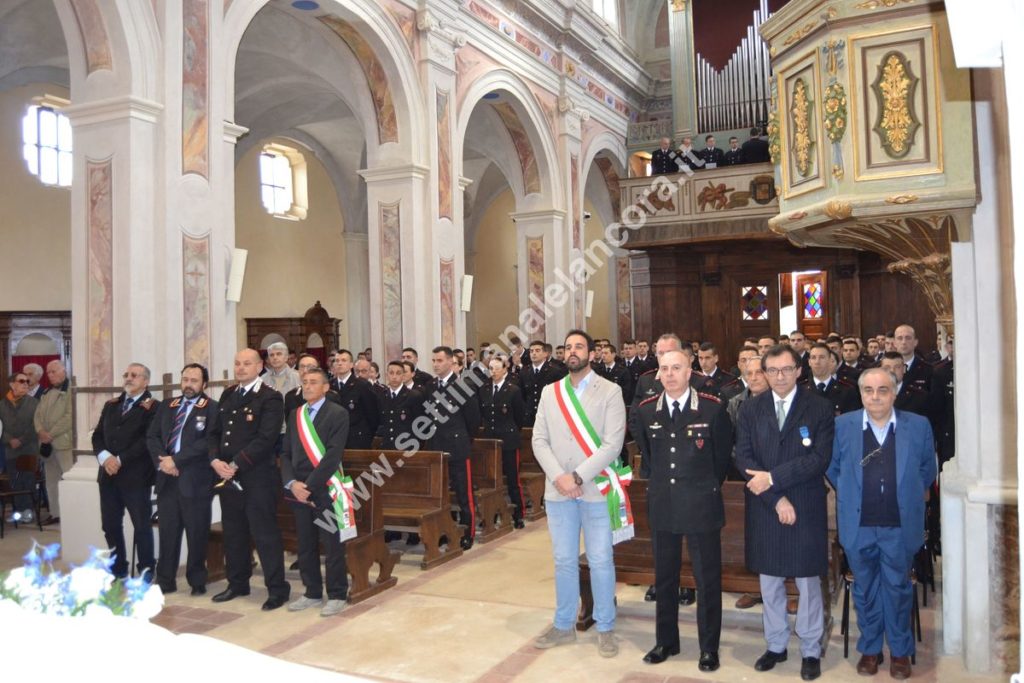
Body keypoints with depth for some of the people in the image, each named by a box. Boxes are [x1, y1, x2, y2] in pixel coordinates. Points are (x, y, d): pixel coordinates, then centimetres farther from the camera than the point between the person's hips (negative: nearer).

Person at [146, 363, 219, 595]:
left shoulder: (212, 409, -3)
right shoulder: (166, 406, 15)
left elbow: (209, 442, -13)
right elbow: (151, 436, 10)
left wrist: (176, 460, -14)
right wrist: (162, 461, -7)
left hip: (196, 480, -4)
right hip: (167, 478, 5)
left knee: (197, 535, 4)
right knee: (167, 532, 9)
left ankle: (197, 582, 16)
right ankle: (165, 581, 20)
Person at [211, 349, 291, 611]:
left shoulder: (270, 399, -8)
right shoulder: (228, 395, 14)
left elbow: (265, 439, -16)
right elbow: (215, 431, 12)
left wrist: (235, 464, -17)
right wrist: (215, 460, -5)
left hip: (257, 477, -7)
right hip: (227, 475, 7)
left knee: (265, 533, -2)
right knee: (233, 532, 15)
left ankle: (277, 588, 8)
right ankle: (237, 583, 29)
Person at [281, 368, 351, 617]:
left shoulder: (338, 414, -6)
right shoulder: (295, 416, 14)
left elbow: (333, 454, -14)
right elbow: (286, 453, 10)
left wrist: (310, 484, -16)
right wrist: (292, 483, -7)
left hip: (325, 489, -6)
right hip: (298, 490, 6)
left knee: (332, 544, 1)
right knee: (305, 545, 12)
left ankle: (337, 595, 12)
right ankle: (312, 592, 24)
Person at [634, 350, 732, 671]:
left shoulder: (713, 409, -9)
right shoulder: (646, 410, 1)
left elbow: (723, 456, 3)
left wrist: (705, 488, 7)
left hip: (702, 506, -3)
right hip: (662, 506, 3)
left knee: (707, 579, 6)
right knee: (664, 577, 14)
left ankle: (709, 647, 21)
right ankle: (666, 641, 28)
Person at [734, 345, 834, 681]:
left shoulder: (819, 408, -4)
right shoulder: (751, 409, 3)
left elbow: (820, 458, -13)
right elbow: (743, 458, -4)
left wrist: (773, 477, -17)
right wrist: (776, 499, -13)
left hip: (806, 509, -2)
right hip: (763, 508, 2)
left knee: (808, 581, 9)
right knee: (769, 581, 13)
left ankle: (811, 650, 24)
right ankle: (776, 645, 29)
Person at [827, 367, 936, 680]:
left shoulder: (919, 426, -3)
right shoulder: (842, 425, -2)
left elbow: (927, 468, 11)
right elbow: (833, 467, 11)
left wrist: (910, 496, 15)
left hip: (900, 525, 0)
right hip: (858, 525, 1)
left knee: (898, 589, 12)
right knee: (865, 590, 13)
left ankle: (900, 651, 29)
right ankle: (869, 649, 29)